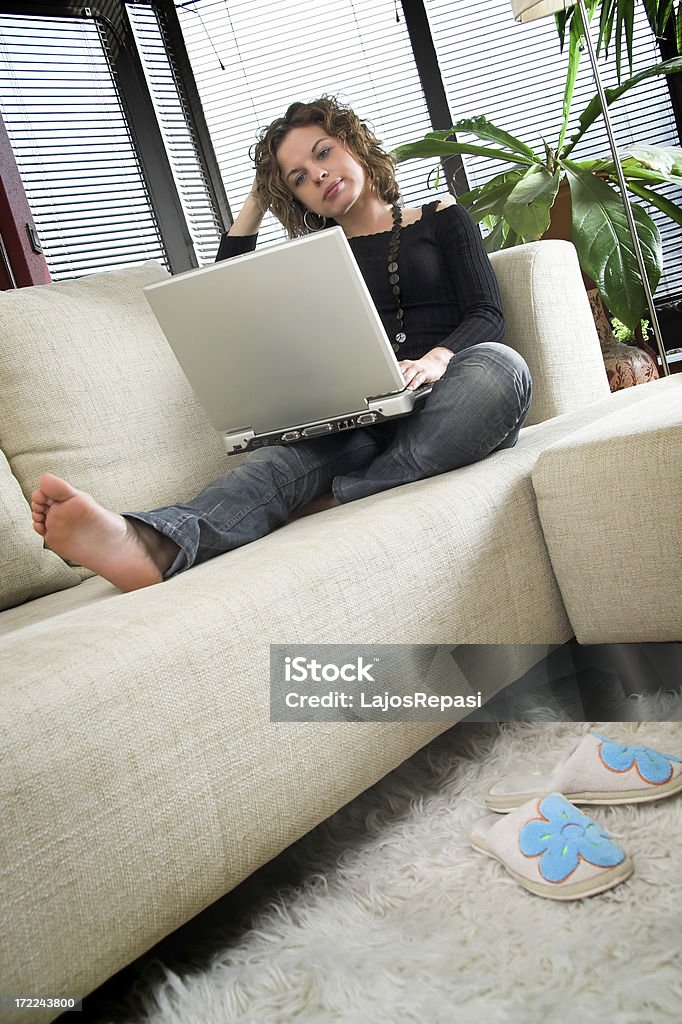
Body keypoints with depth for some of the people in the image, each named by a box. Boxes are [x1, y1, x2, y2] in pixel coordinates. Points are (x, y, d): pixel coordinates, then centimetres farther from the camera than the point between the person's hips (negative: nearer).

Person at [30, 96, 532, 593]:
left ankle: (334, 503, -42)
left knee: (499, 363, -37)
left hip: (445, 406, 0)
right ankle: (154, 544, -64)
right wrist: (255, 202, 23)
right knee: (298, 454, -35)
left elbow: (487, 315, 6)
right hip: (362, 417, 1)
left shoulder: (443, 221, 20)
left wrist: (437, 359, -17)